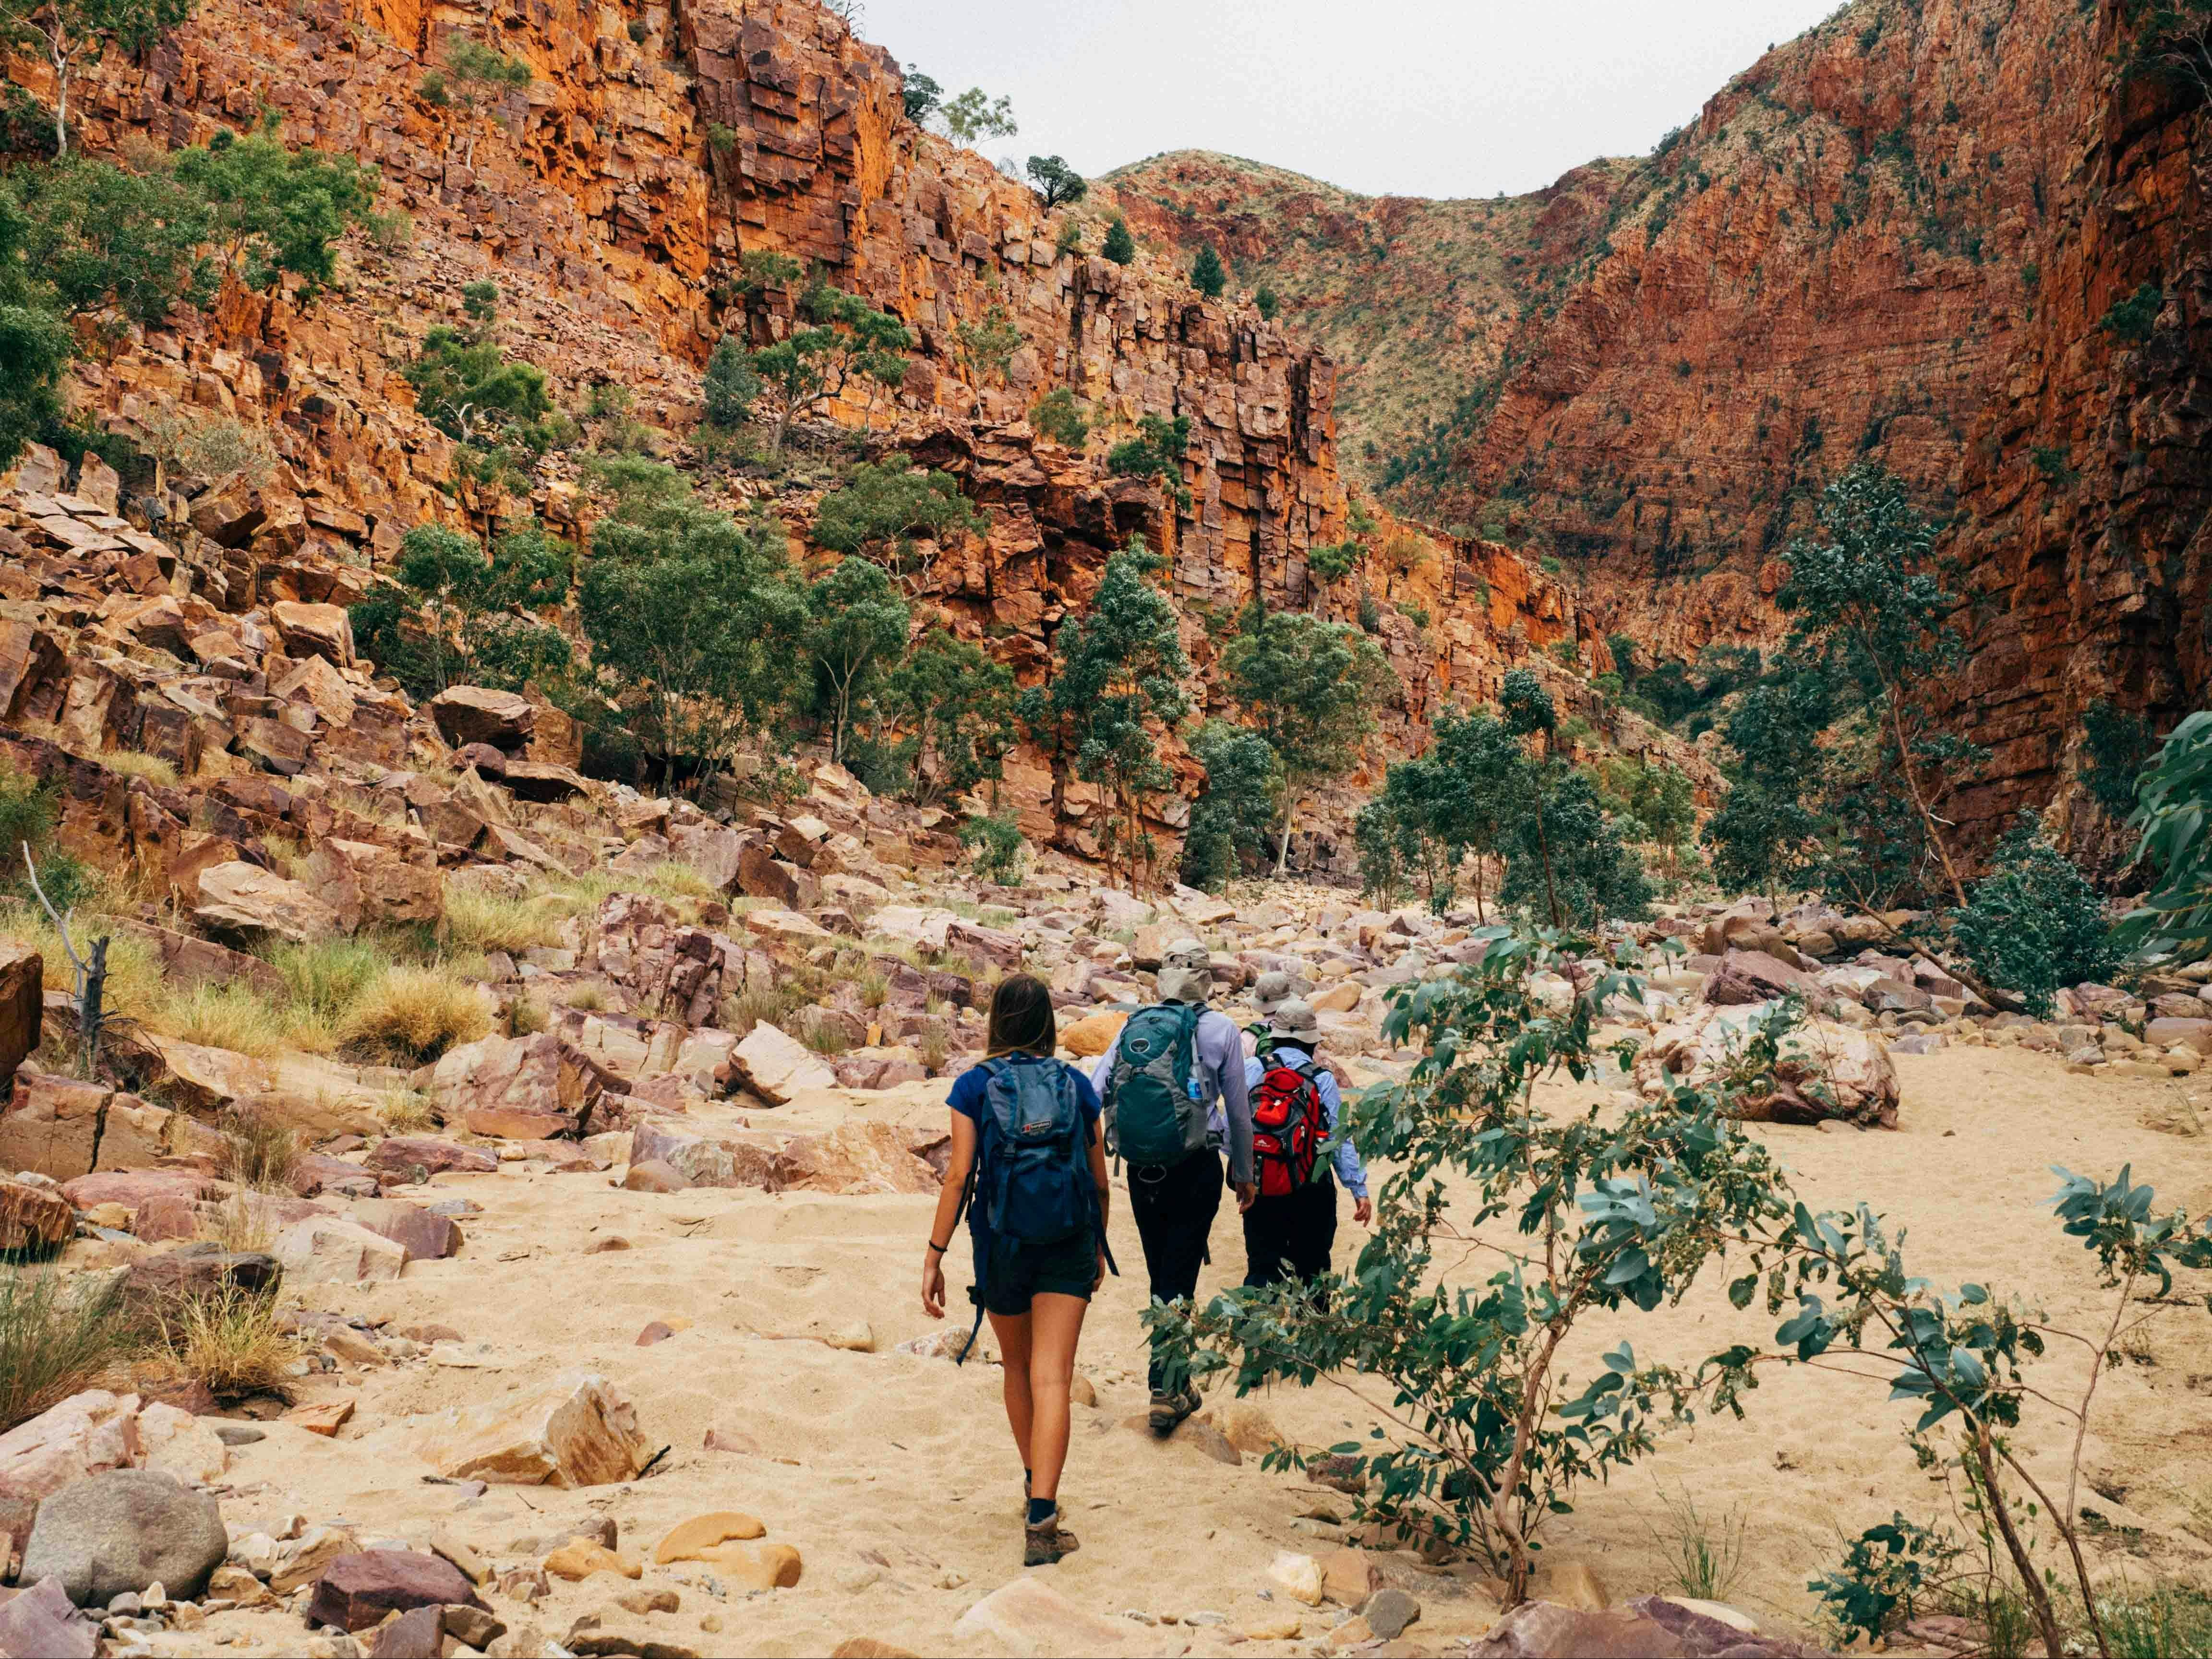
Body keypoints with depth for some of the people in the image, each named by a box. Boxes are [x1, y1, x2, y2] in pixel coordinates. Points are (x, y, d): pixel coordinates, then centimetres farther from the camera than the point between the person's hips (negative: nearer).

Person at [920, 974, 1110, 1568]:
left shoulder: (974, 1085, -1)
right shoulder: (1078, 1086, 5)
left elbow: (960, 1175, -8)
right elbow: (1100, 1182, 9)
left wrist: (934, 1255, -4)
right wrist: (1099, 1248, 23)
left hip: (1001, 1244, 0)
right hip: (1068, 1247, 0)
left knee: (1017, 1369, 21)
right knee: (1052, 1379, -6)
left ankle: (1036, 1486, 38)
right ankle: (1040, 1517, -17)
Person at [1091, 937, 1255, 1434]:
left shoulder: (1133, 1026, 6)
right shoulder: (1220, 1030, -2)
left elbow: (1090, 1095, -1)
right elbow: (1238, 1112, 4)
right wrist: (1244, 1174, 16)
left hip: (1141, 1173, 4)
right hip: (1194, 1170, -4)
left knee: (1162, 1280, 16)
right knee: (1178, 1282, 2)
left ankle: (1179, 1388, 27)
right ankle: (1164, 1390, -3)